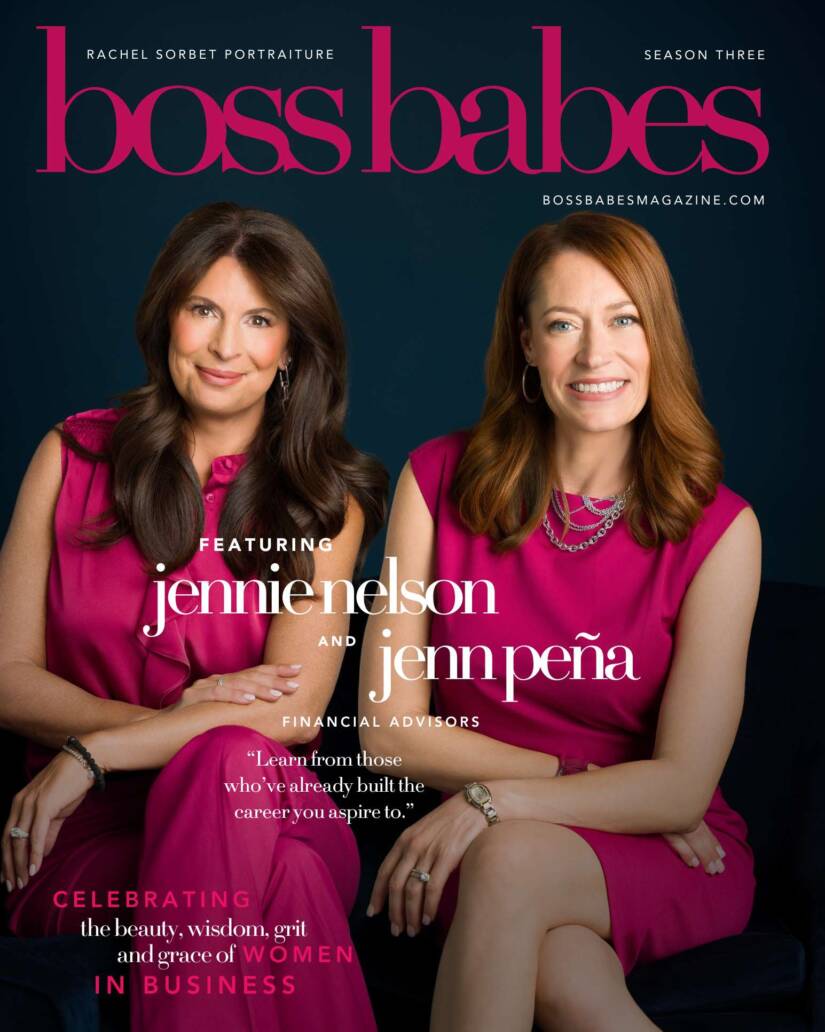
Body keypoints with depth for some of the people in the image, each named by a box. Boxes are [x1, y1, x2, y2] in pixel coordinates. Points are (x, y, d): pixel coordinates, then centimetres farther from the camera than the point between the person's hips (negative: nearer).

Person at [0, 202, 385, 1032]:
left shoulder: (327, 499, 5)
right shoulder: (72, 456, 8)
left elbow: (291, 711, -8)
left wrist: (88, 755, -14)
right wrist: (175, 717, -12)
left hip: (262, 809, 2)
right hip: (85, 837, -1)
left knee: (229, 761, -36)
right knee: (281, 885, -35)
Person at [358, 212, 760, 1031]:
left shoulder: (717, 529, -7)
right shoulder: (439, 481, -2)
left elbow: (682, 787, -9)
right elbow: (390, 729, -4)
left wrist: (494, 798, -21)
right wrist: (586, 780, -11)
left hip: (667, 858, 0)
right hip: (462, 844, 1)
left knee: (509, 861, -35)